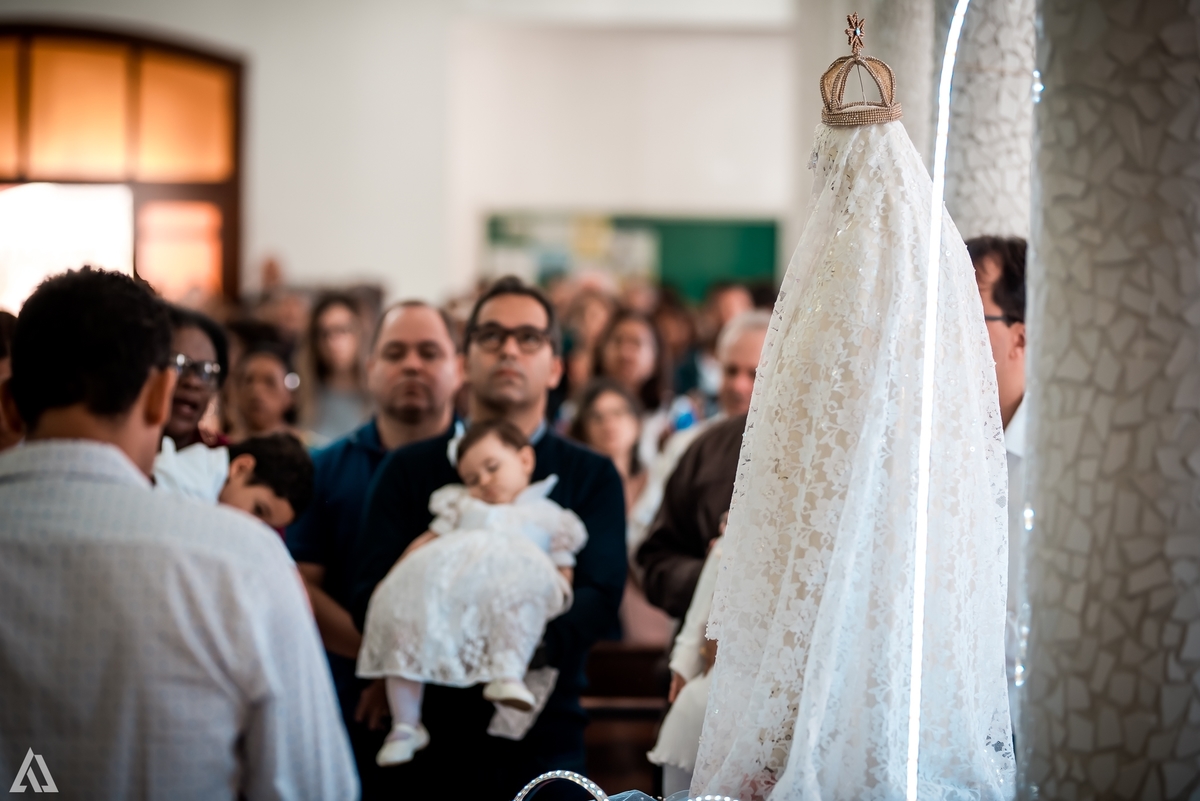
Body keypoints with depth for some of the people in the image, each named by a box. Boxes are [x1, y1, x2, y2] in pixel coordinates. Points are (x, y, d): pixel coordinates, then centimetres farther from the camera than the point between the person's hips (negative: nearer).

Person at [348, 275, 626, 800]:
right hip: (425, 731, 0)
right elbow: (368, 593, -1)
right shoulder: (407, 471, 11)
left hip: (541, 733, 0)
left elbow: (600, 599, -4)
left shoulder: (592, 477, 10)